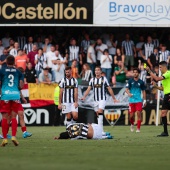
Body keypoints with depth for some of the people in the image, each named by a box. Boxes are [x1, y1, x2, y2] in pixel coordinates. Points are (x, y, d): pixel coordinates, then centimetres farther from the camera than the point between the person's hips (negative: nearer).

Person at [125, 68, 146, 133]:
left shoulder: (141, 82, 4)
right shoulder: (130, 81, 2)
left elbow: (143, 91, 11)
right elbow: (127, 89, -1)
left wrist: (144, 100, 6)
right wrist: (129, 93, -23)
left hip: (139, 100, 0)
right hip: (131, 100, 0)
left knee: (139, 113, -11)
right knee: (131, 115, 2)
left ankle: (138, 128, -5)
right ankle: (132, 124, 32)